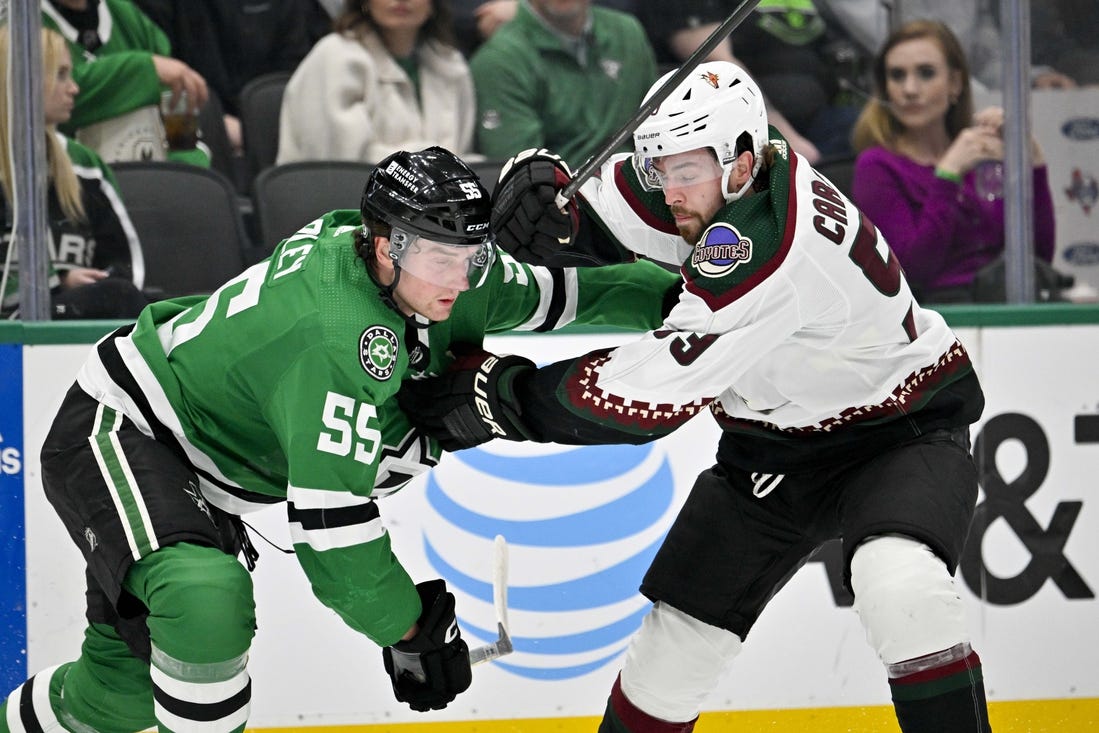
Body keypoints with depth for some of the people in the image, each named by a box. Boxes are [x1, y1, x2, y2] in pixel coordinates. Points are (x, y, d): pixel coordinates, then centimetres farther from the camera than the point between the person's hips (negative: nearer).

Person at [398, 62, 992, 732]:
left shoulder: (775, 244, -35)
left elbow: (651, 395, -33)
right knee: (679, 631, 6)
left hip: (903, 430, -8)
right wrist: (547, 205, -21)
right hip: (778, 446, 8)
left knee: (899, 581, -35)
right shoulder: (712, 181, -11)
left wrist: (501, 396, -27)